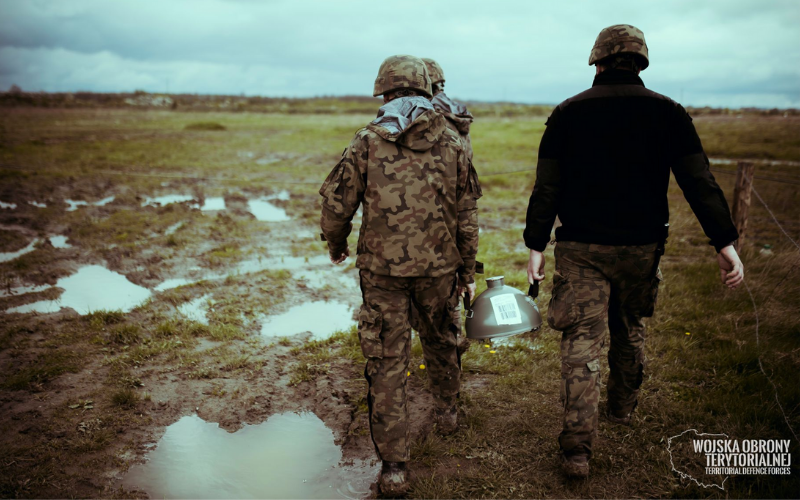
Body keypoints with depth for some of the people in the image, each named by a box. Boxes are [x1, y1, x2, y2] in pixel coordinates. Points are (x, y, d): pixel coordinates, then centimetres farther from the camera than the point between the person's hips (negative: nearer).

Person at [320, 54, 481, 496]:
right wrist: (468, 270, 14)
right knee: (439, 340, 25)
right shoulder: (451, 144, 2)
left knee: (387, 363, 4)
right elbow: (467, 215, 5)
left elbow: (336, 202, -3)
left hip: (381, 269, -2)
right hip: (438, 267, 3)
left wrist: (335, 245, 17)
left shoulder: (367, 141, -4)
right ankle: (446, 411, 48)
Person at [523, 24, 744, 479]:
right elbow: (700, 182, -7)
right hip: (641, 248, 2)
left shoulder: (568, 113, -1)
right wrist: (725, 242, -6)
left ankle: (577, 448, -3)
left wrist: (536, 245, -1)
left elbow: (546, 188, -5)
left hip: (581, 249, -2)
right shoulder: (668, 113, 0)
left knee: (582, 341, 0)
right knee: (630, 330, 22)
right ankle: (623, 408, 43)